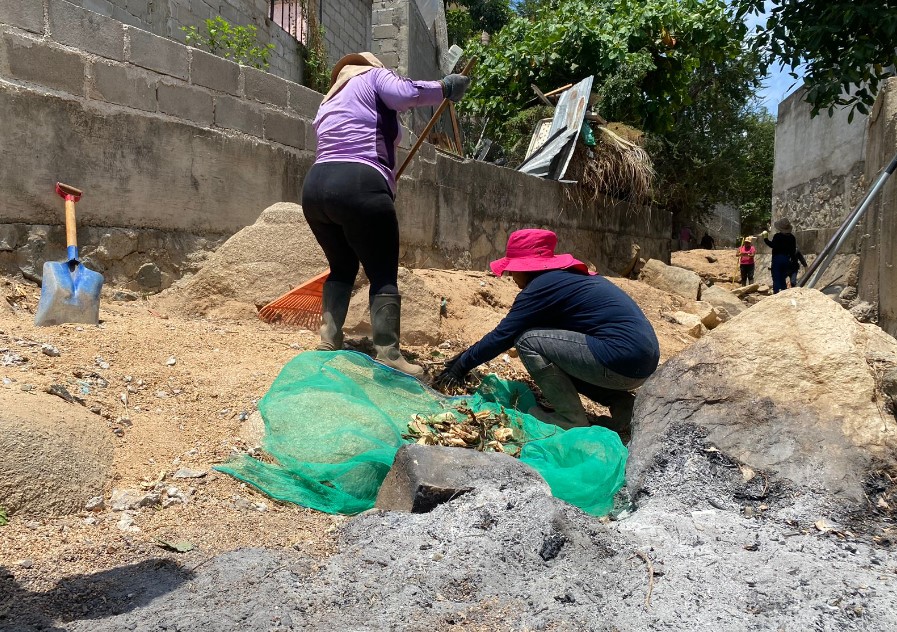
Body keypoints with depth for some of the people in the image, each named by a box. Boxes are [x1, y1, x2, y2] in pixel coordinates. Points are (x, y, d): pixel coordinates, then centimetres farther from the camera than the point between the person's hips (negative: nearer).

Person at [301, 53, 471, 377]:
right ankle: (388, 355, -11)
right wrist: (445, 88, 7)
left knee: (342, 268, 21)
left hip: (316, 186, 7)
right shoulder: (373, 76, 15)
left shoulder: (328, 104, 34)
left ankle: (328, 343, 14)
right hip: (359, 186, -7)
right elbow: (405, 93, -6)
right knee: (383, 274, -3)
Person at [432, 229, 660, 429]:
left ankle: (571, 420, -4)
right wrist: (469, 355, 27)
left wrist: (461, 366, 6)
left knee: (528, 341, -7)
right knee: (555, 359, 25)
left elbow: (503, 336, -7)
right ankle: (621, 403, 14)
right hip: (644, 361, 10)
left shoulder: (543, 285, -8)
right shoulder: (567, 275, 20)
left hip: (624, 361, -10)